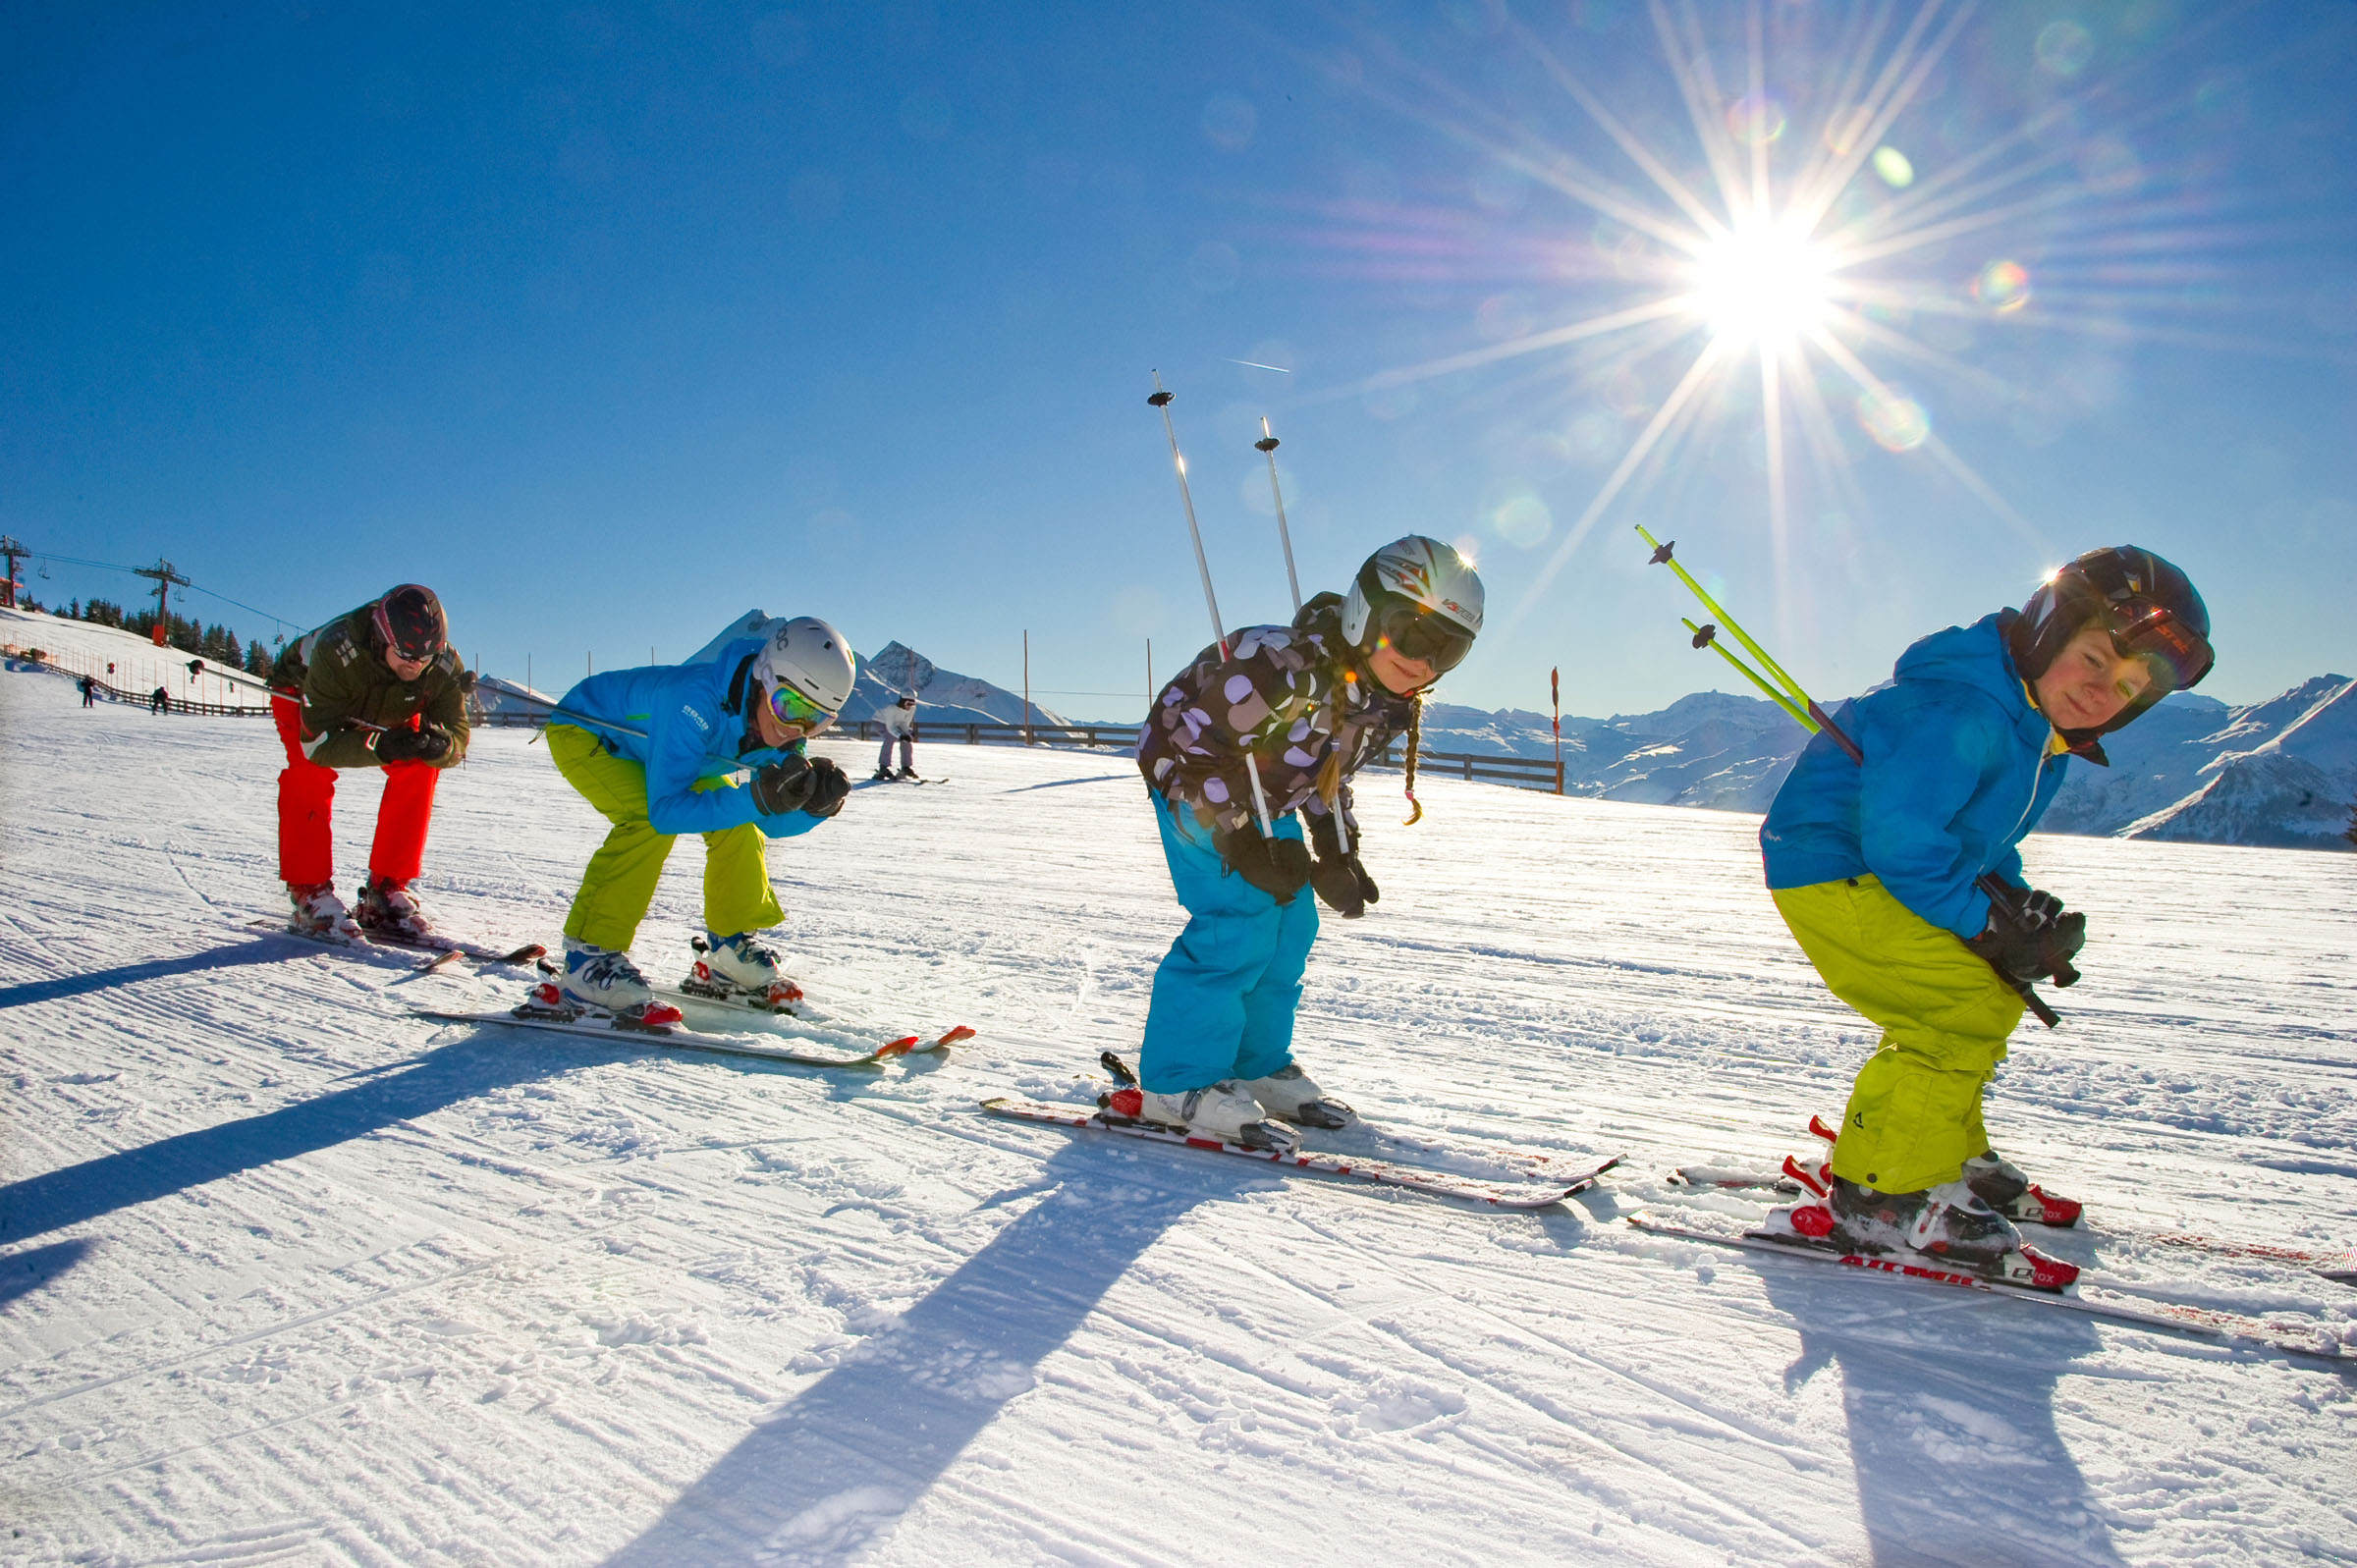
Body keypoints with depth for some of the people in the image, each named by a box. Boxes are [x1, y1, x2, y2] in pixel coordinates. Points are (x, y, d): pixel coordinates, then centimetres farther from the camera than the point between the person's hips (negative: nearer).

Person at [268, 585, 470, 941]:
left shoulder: (445, 665, -32)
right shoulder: (336, 652, -43)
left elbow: (457, 737, -27)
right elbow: (317, 741, -42)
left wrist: (437, 744, -52)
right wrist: (380, 745, -58)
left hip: (385, 709, 3)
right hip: (301, 690, -3)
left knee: (419, 769, -17)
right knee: (310, 772, -28)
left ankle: (386, 892, -10)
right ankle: (310, 895, -17)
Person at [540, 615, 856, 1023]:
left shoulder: (785, 731, -19)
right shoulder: (698, 702, -41)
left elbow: (772, 824, -11)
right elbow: (666, 810, -42)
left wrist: (817, 805, -32)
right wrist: (757, 800, -50)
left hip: (643, 745, 7)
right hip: (582, 730, -7)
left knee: (736, 824, -5)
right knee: (649, 821, -30)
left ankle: (731, 949, 12)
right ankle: (589, 962, -22)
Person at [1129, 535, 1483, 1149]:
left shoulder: (1393, 702, -6)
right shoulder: (1285, 666, -35)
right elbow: (1196, 742, -29)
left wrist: (1338, 857, 2)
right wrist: (1241, 842, -31)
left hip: (1265, 800, 9)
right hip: (1193, 779, -8)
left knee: (1290, 926, 7)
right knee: (1238, 921, -17)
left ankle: (1257, 1066, 21)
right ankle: (1181, 1082, -7)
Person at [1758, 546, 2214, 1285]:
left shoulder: (2039, 727, 9)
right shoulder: (1959, 709, -25)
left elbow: (1983, 839, 18)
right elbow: (1899, 837, -28)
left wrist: (2025, 908, 1)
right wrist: (1982, 922, -18)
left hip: (1891, 879, 11)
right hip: (1828, 871, -11)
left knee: (1995, 994, 18)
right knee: (1961, 1005, -19)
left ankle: (1949, 1153, 33)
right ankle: (1880, 1196, -10)